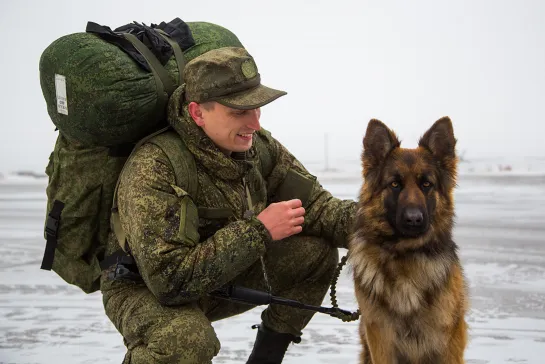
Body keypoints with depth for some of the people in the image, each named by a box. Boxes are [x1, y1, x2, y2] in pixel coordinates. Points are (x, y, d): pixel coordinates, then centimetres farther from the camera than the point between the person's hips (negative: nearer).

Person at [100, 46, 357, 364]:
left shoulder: (259, 146, -11)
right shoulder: (154, 169, -32)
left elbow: (315, 207, -8)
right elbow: (172, 280, -36)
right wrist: (259, 230, -31)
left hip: (225, 275, 7)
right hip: (146, 289, -6)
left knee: (317, 252, -8)